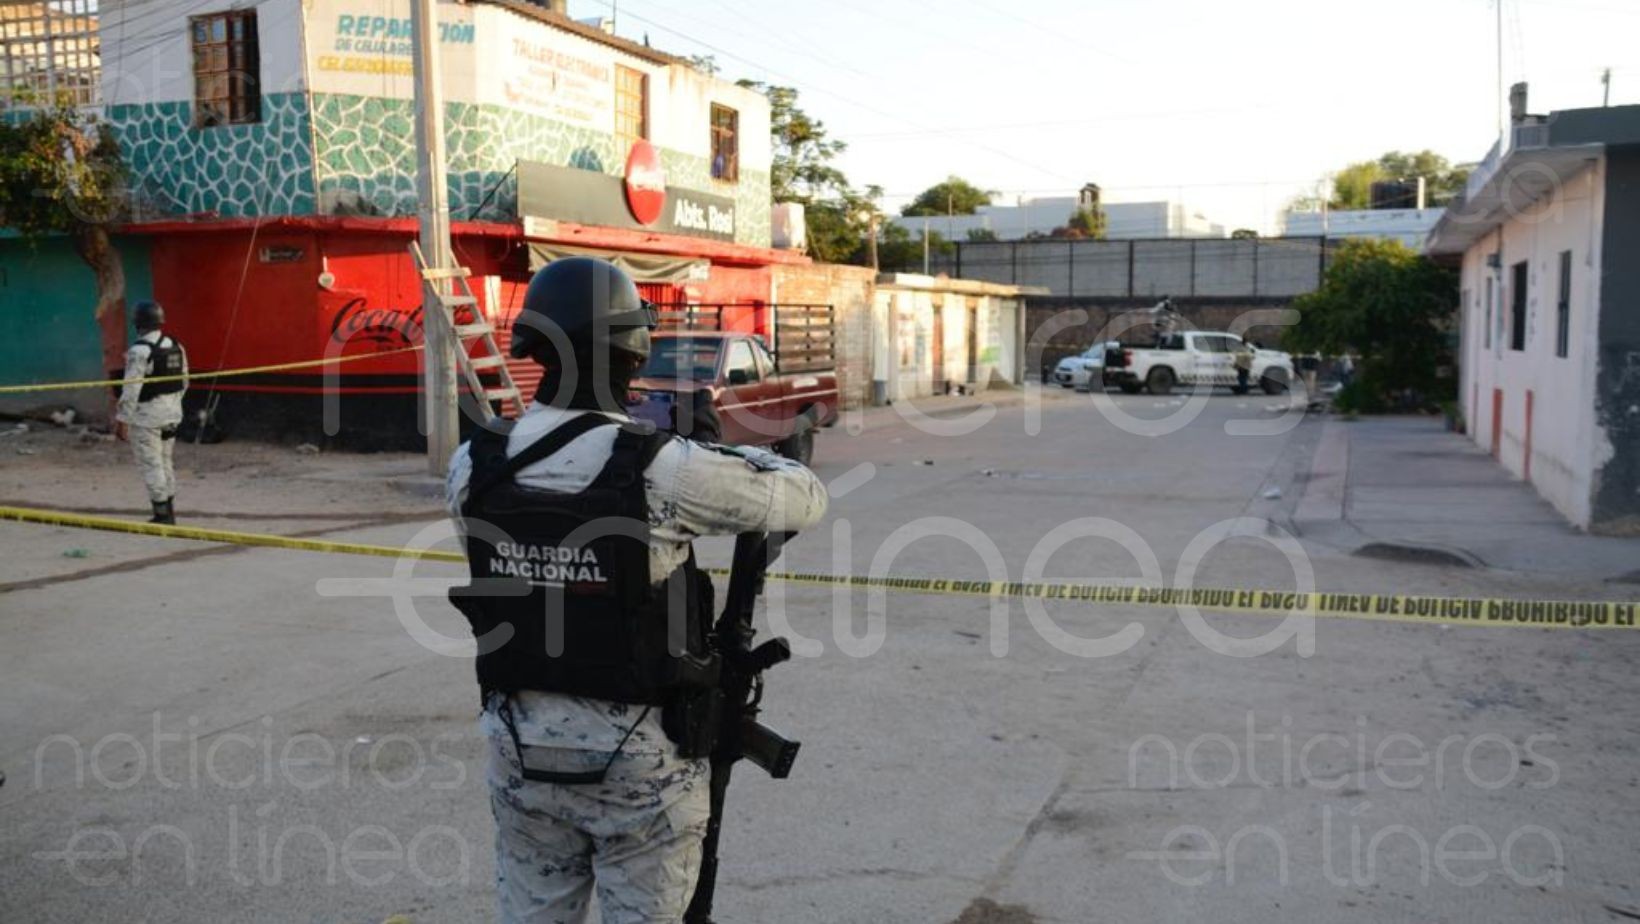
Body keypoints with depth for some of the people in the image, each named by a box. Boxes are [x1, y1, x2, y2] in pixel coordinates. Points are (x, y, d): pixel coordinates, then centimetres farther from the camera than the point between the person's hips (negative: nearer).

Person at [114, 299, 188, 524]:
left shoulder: (139, 351, -17)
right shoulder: (176, 346, 6)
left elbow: (131, 389, -18)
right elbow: (184, 382, 13)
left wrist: (121, 419, -12)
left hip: (146, 416, -8)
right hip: (172, 413, 8)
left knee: (151, 464, -2)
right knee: (167, 462, 16)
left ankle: (162, 514, -1)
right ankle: (170, 511, 22)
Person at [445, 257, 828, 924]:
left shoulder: (473, 468, -7)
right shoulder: (665, 470, -20)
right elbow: (807, 498, -7)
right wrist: (720, 446, 11)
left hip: (522, 749, 4)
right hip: (641, 757, -4)